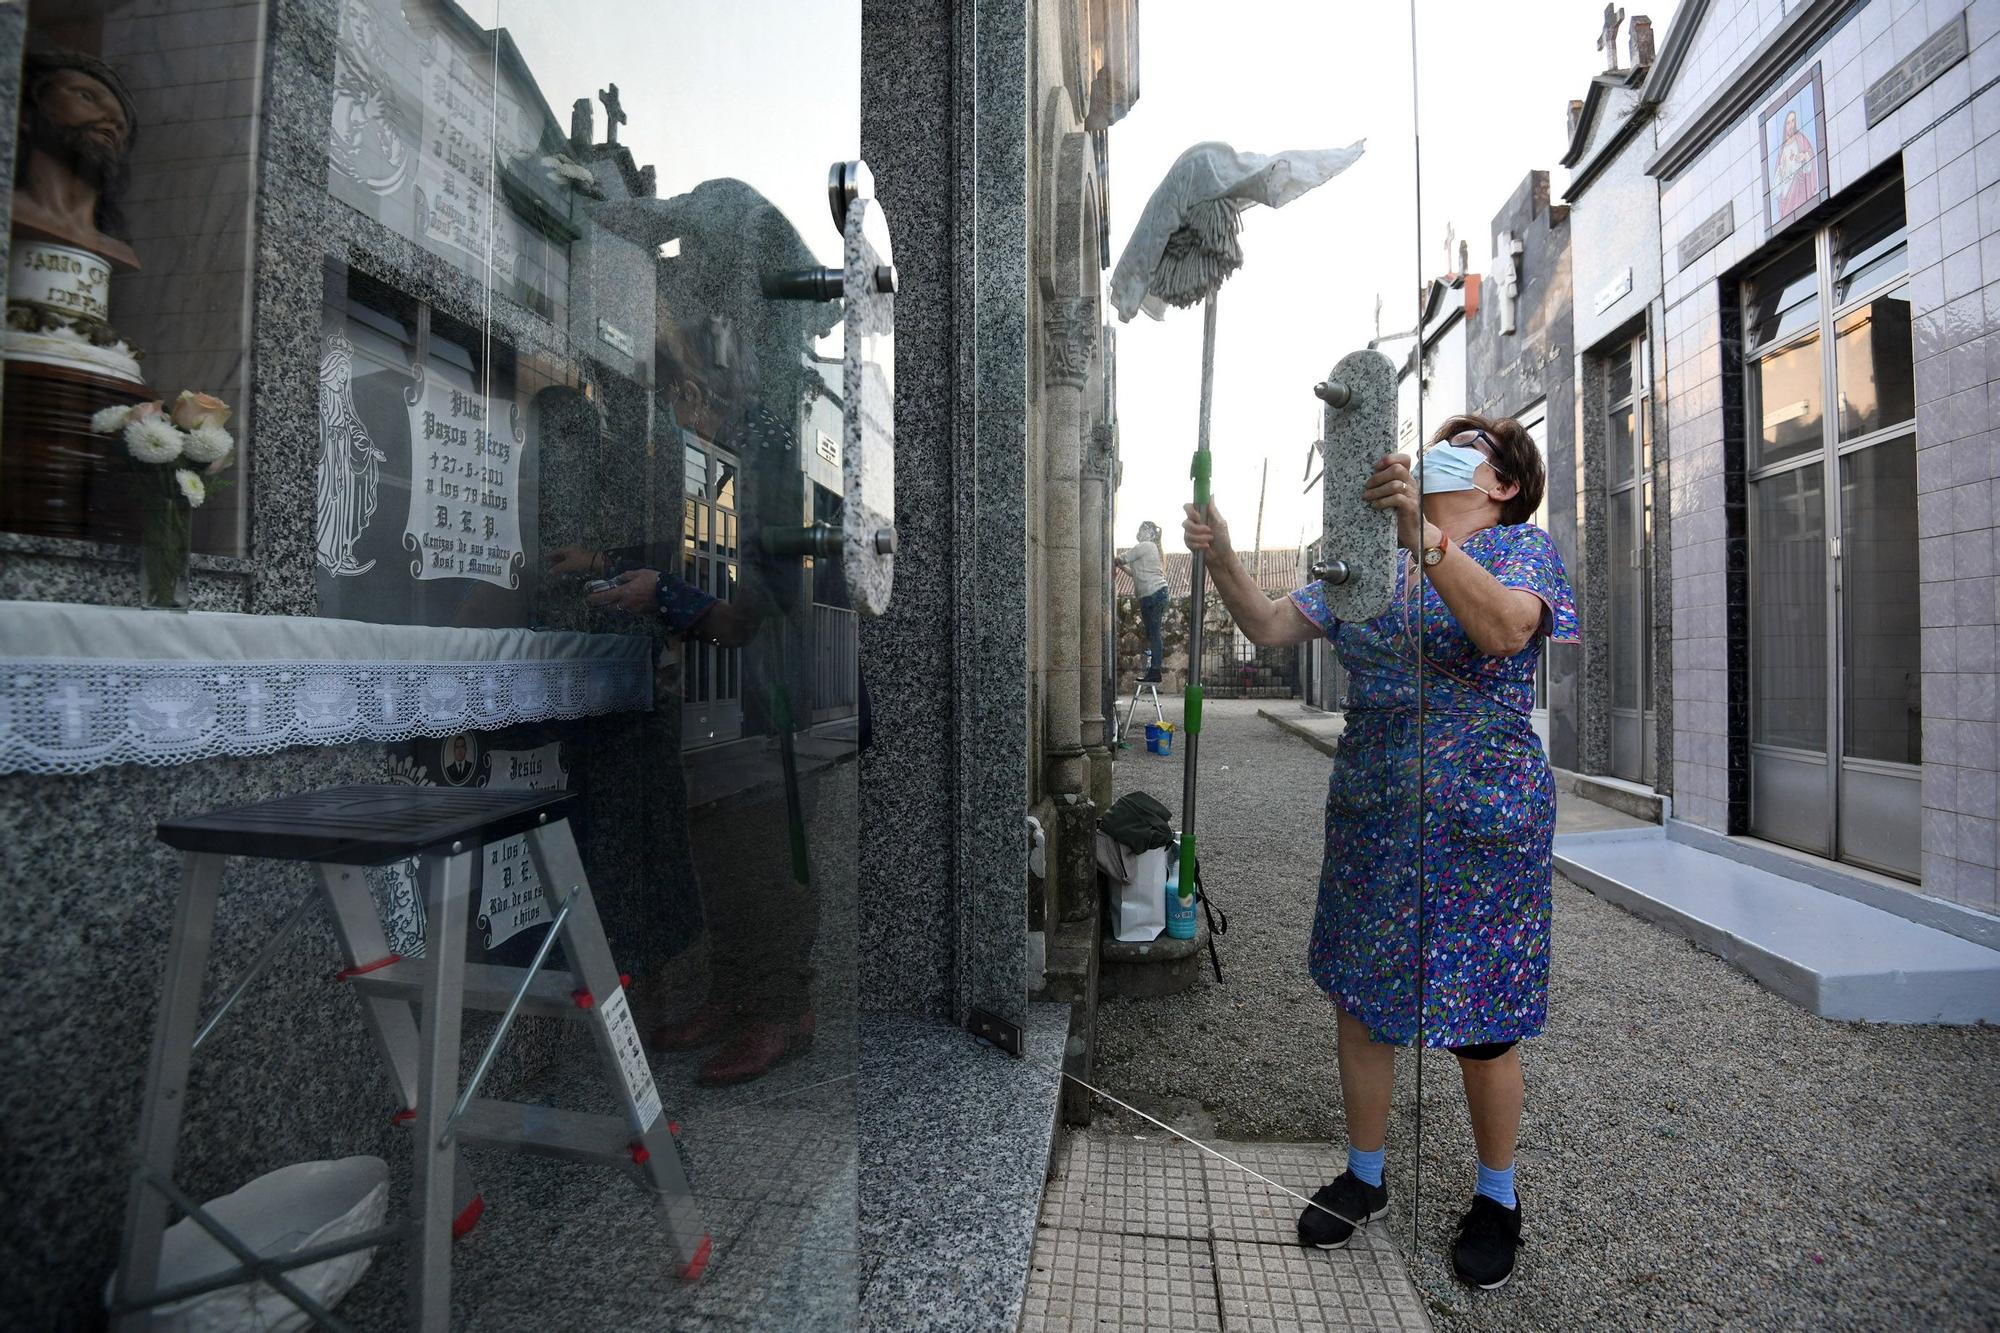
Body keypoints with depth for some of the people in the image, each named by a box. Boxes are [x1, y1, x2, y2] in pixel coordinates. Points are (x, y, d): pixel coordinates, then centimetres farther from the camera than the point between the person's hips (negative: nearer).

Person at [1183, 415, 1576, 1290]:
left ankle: (1497, 1197, 36)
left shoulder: (1523, 546, -3)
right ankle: (1364, 1177, 35)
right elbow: (1270, 628, 5)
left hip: (1481, 821, -4)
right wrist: (1222, 563, -11)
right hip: (1368, 815, 5)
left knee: (1480, 1025, 9)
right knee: (1358, 1003, 13)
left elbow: (1505, 631, -26)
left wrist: (1424, 538, -38)